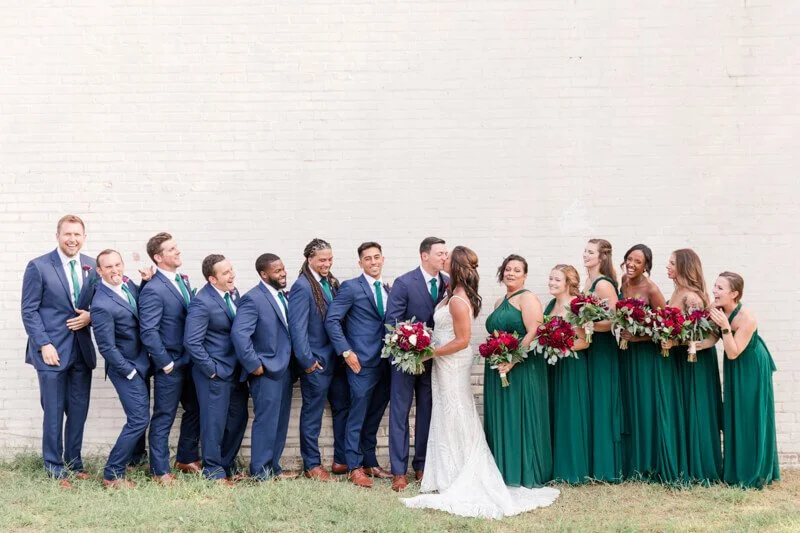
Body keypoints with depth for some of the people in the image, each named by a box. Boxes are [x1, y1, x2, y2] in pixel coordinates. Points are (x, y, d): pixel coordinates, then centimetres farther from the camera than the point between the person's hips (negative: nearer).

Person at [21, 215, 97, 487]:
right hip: (53, 349, -4)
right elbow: (29, 311, -6)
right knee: (54, 412, 3)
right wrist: (44, 344, -13)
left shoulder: (91, 266, 7)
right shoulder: (38, 267, -5)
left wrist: (90, 316, -8)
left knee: (79, 411, 9)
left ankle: (74, 462, 22)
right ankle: (54, 467, 15)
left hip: (82, 349, 4)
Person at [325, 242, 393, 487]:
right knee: (357, 417, -1)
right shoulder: (351, 287, -6)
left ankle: (370, 462, 24)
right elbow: (332, 320, -10)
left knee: (374, 418, 14)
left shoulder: (387, 289, 14)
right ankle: (355, 467, 7)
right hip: (362, 363, -6)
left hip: (385, 363, 6)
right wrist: (346, 352, -14)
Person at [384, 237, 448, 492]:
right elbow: (391, 322, -11)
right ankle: (399, 471, 8)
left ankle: (422, 466, 23)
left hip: (434, 357, 4)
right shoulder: (404, 283, -12)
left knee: (427, 413, 12)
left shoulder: (448, 283, 0)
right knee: (400, 413, 2)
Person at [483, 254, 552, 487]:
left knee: (521, 419, -3)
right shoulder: (499, 303, 18)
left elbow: (534, 333, -17)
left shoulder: (528, 298, -7)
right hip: (498, 370, 8)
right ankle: (504, 470, 18)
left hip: (522, 369, -8)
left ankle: (525, 472, 5)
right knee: (500, 420, 10)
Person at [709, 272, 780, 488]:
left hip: (752, 368, -7)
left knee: (751, 417, 0)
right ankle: (737, 469, 26)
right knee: (735, 415, 14)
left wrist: (725, 327, -38)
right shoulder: (717, 310, -13)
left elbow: (733, 353, -30)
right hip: (734, 368, 7)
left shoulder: (747, 318, -32)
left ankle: (755, 473, 12)